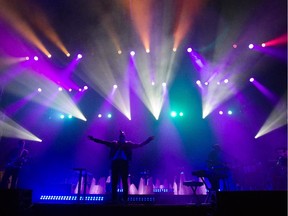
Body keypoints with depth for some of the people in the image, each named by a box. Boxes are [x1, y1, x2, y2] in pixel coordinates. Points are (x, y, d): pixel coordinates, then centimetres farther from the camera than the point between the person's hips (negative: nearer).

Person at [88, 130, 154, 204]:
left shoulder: (128, 144, 12)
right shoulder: (114, 143, 16)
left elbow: (139, 145, 7)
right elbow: (104, 142, 13)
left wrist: (148, 140, 0)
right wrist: (94, 139, 9)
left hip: (124, 163, -1)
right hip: (115, 163, 1)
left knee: (125, 182, -1)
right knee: (114, 182, 1)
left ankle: (125, 199, 4)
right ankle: (114, 199, 7)